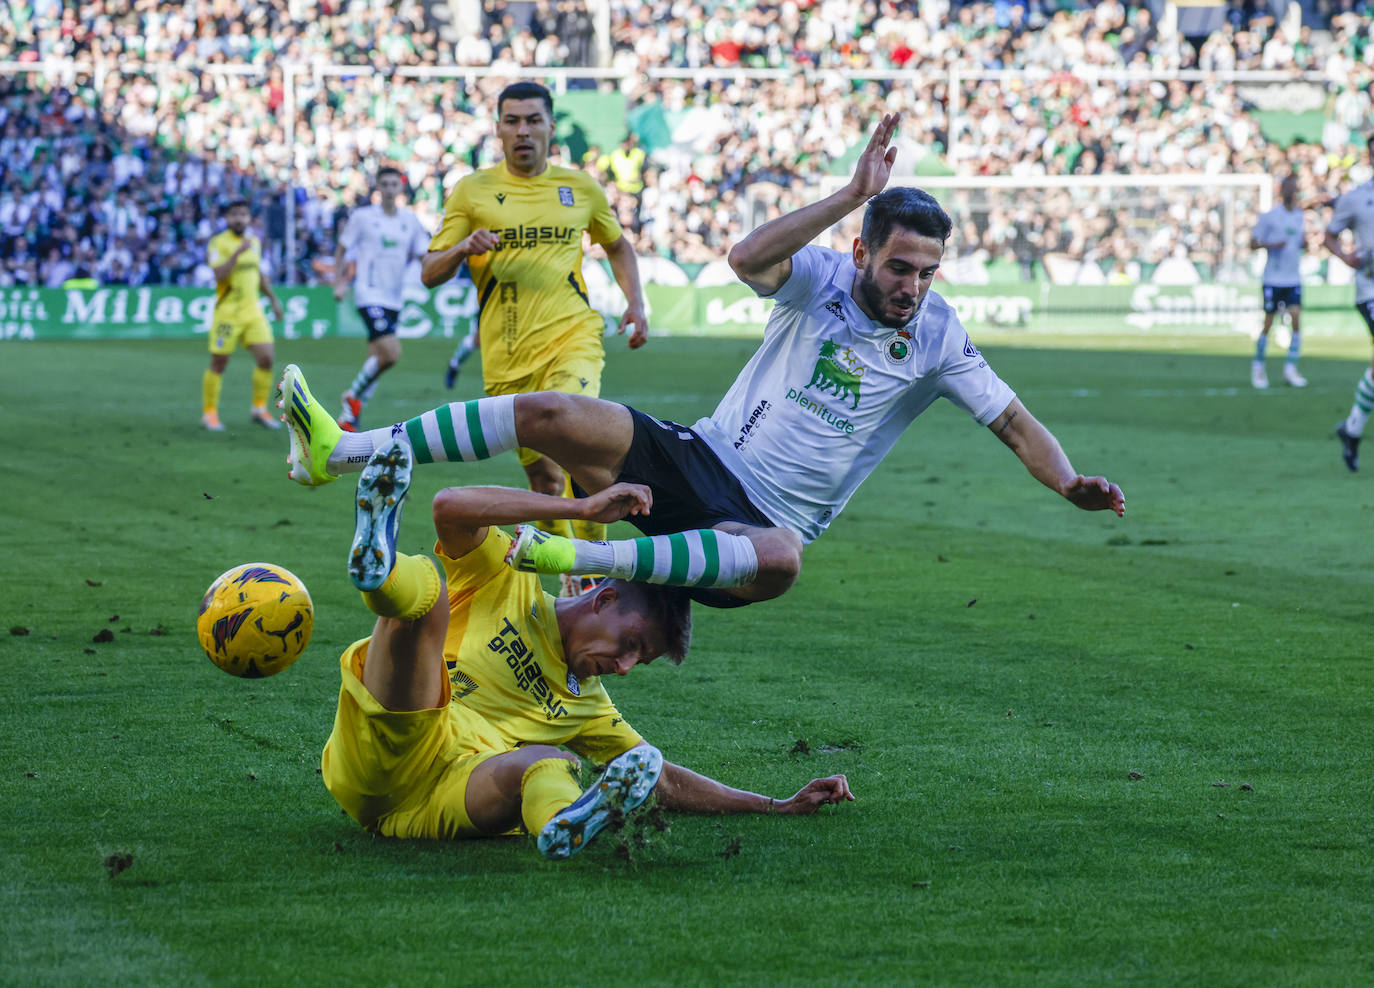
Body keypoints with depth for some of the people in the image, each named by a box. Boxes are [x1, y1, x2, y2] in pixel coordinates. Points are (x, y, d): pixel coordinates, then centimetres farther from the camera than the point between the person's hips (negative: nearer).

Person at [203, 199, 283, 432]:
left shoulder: (254, 242, 12)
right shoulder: (218, 243, -9)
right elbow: (219, 274, -24)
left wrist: (273, 299, 26)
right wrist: (238, 252, -30)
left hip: (253, 312, 6)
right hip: (227, 314, -6)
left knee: (266, 359, -4)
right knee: (218, 364, 0)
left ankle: (259, 409, 10)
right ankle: (209, 413, 11)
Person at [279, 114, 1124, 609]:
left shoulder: (938, 337, 0)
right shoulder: (823, 279, -2)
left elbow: (1014, 421, 3)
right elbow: (749, 257, -23)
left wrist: (1071, 482, -15)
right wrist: (853, 196, -27)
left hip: (768, 519, -1)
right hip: (700, 461, 2)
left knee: (779, 560, -42)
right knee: (549, 413, -19)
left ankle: (584, 557, -45)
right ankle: (340, 454, -20)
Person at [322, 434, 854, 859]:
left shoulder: (586, 703, 29)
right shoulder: (508, 584, 15)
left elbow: (666, 782, 33)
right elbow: (451, 507, -4)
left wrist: (779, 806, 27)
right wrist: (582, 508, -4)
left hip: (441, 803, 3)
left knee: (551, 766, -31)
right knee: (423, 588, -26)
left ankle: (565, 825, -69)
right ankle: (378, 561, -65)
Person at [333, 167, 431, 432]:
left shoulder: (410, 220, 7)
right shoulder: (363, 217, -3)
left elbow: (423, 255, 13)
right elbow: (341, 250, 6)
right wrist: (338, 283, -4)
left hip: (394, 298, 5)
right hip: (369, 294, -5)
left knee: (376, 359, 8)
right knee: (391, 353, -21)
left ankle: (349, 417, 19)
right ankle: (354, 395, 1)